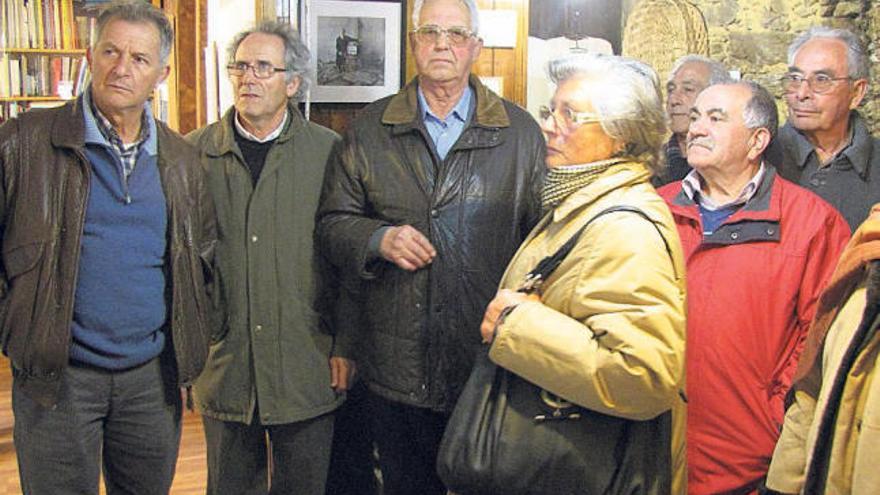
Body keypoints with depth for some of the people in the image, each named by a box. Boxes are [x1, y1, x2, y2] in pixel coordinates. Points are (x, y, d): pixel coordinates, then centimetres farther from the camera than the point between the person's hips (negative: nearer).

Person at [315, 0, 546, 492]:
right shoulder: (369, 130, 6)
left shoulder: (521, 133, 4)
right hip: (397, 365, 1)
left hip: (489, 360, -1)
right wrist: (378, 239, -14)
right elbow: (332, 224, 7)